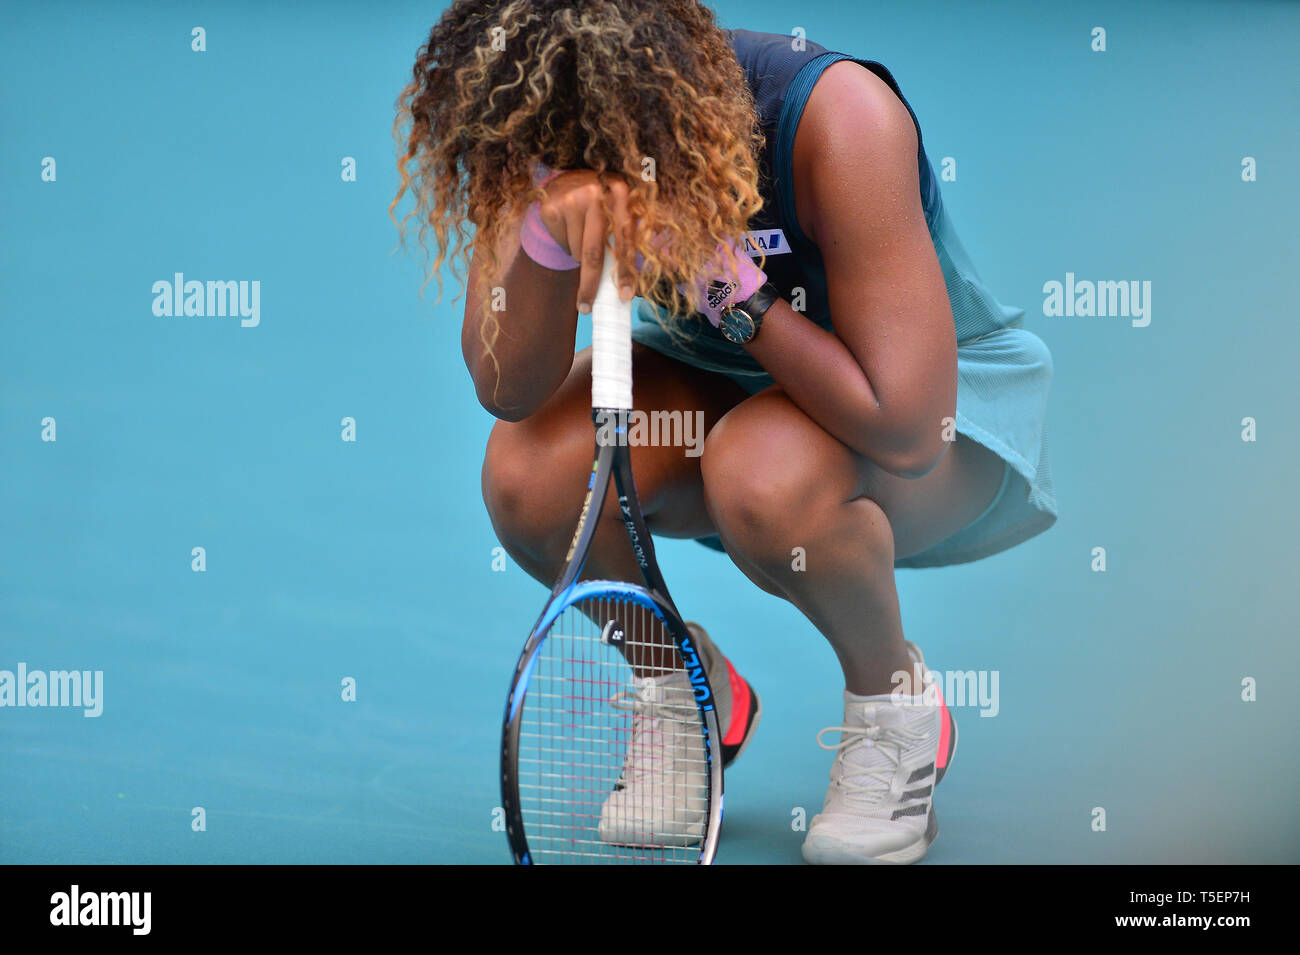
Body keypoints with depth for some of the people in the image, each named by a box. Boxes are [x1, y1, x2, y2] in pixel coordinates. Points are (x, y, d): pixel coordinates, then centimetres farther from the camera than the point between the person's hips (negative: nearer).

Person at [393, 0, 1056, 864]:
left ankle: (896, 702, -5)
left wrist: (731, 287, -35)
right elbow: (508, 387, -25)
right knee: (529, 475, -24)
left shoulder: (837, 117, -34)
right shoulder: (554, 130, -20)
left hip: (943, 402, -4)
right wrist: (548, 236, -43)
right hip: (721, 378, 5)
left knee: (765, 475, -38)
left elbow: (905, 427, -34)